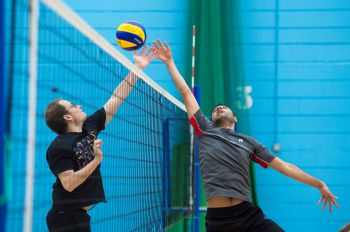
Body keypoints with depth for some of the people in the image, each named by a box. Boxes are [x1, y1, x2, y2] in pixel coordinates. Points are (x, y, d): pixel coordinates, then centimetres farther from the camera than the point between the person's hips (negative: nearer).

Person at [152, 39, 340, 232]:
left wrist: (320, 185, 22)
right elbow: (186, 93, 18)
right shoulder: (205, 131, 15)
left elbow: (284, 167, 20)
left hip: (249, 216, 1)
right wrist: (169, 62, 22)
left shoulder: (248, 142, 17)